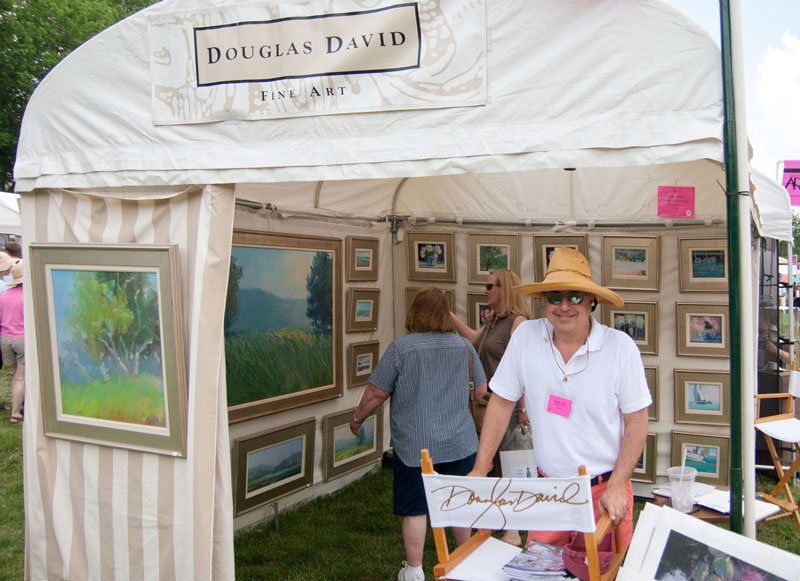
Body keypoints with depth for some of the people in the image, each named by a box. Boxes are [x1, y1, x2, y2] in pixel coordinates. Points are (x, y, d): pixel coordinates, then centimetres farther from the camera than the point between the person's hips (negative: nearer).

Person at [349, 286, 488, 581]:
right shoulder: (464, 346, 0)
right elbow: (481, 391, 9)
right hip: (460, 443, 4)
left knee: (415, 509, 7)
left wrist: (357, 418, 10)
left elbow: (376, 393, -8)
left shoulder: (400, 348, -12)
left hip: (415, 446, -4)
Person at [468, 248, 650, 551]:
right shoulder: (525, 336, -7)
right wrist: (479, 471, -4)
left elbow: (637, 421, -5)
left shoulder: (620, 346, -12)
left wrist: (617, 486, -13)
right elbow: (502, 403, 0)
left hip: (604, 491, -1)